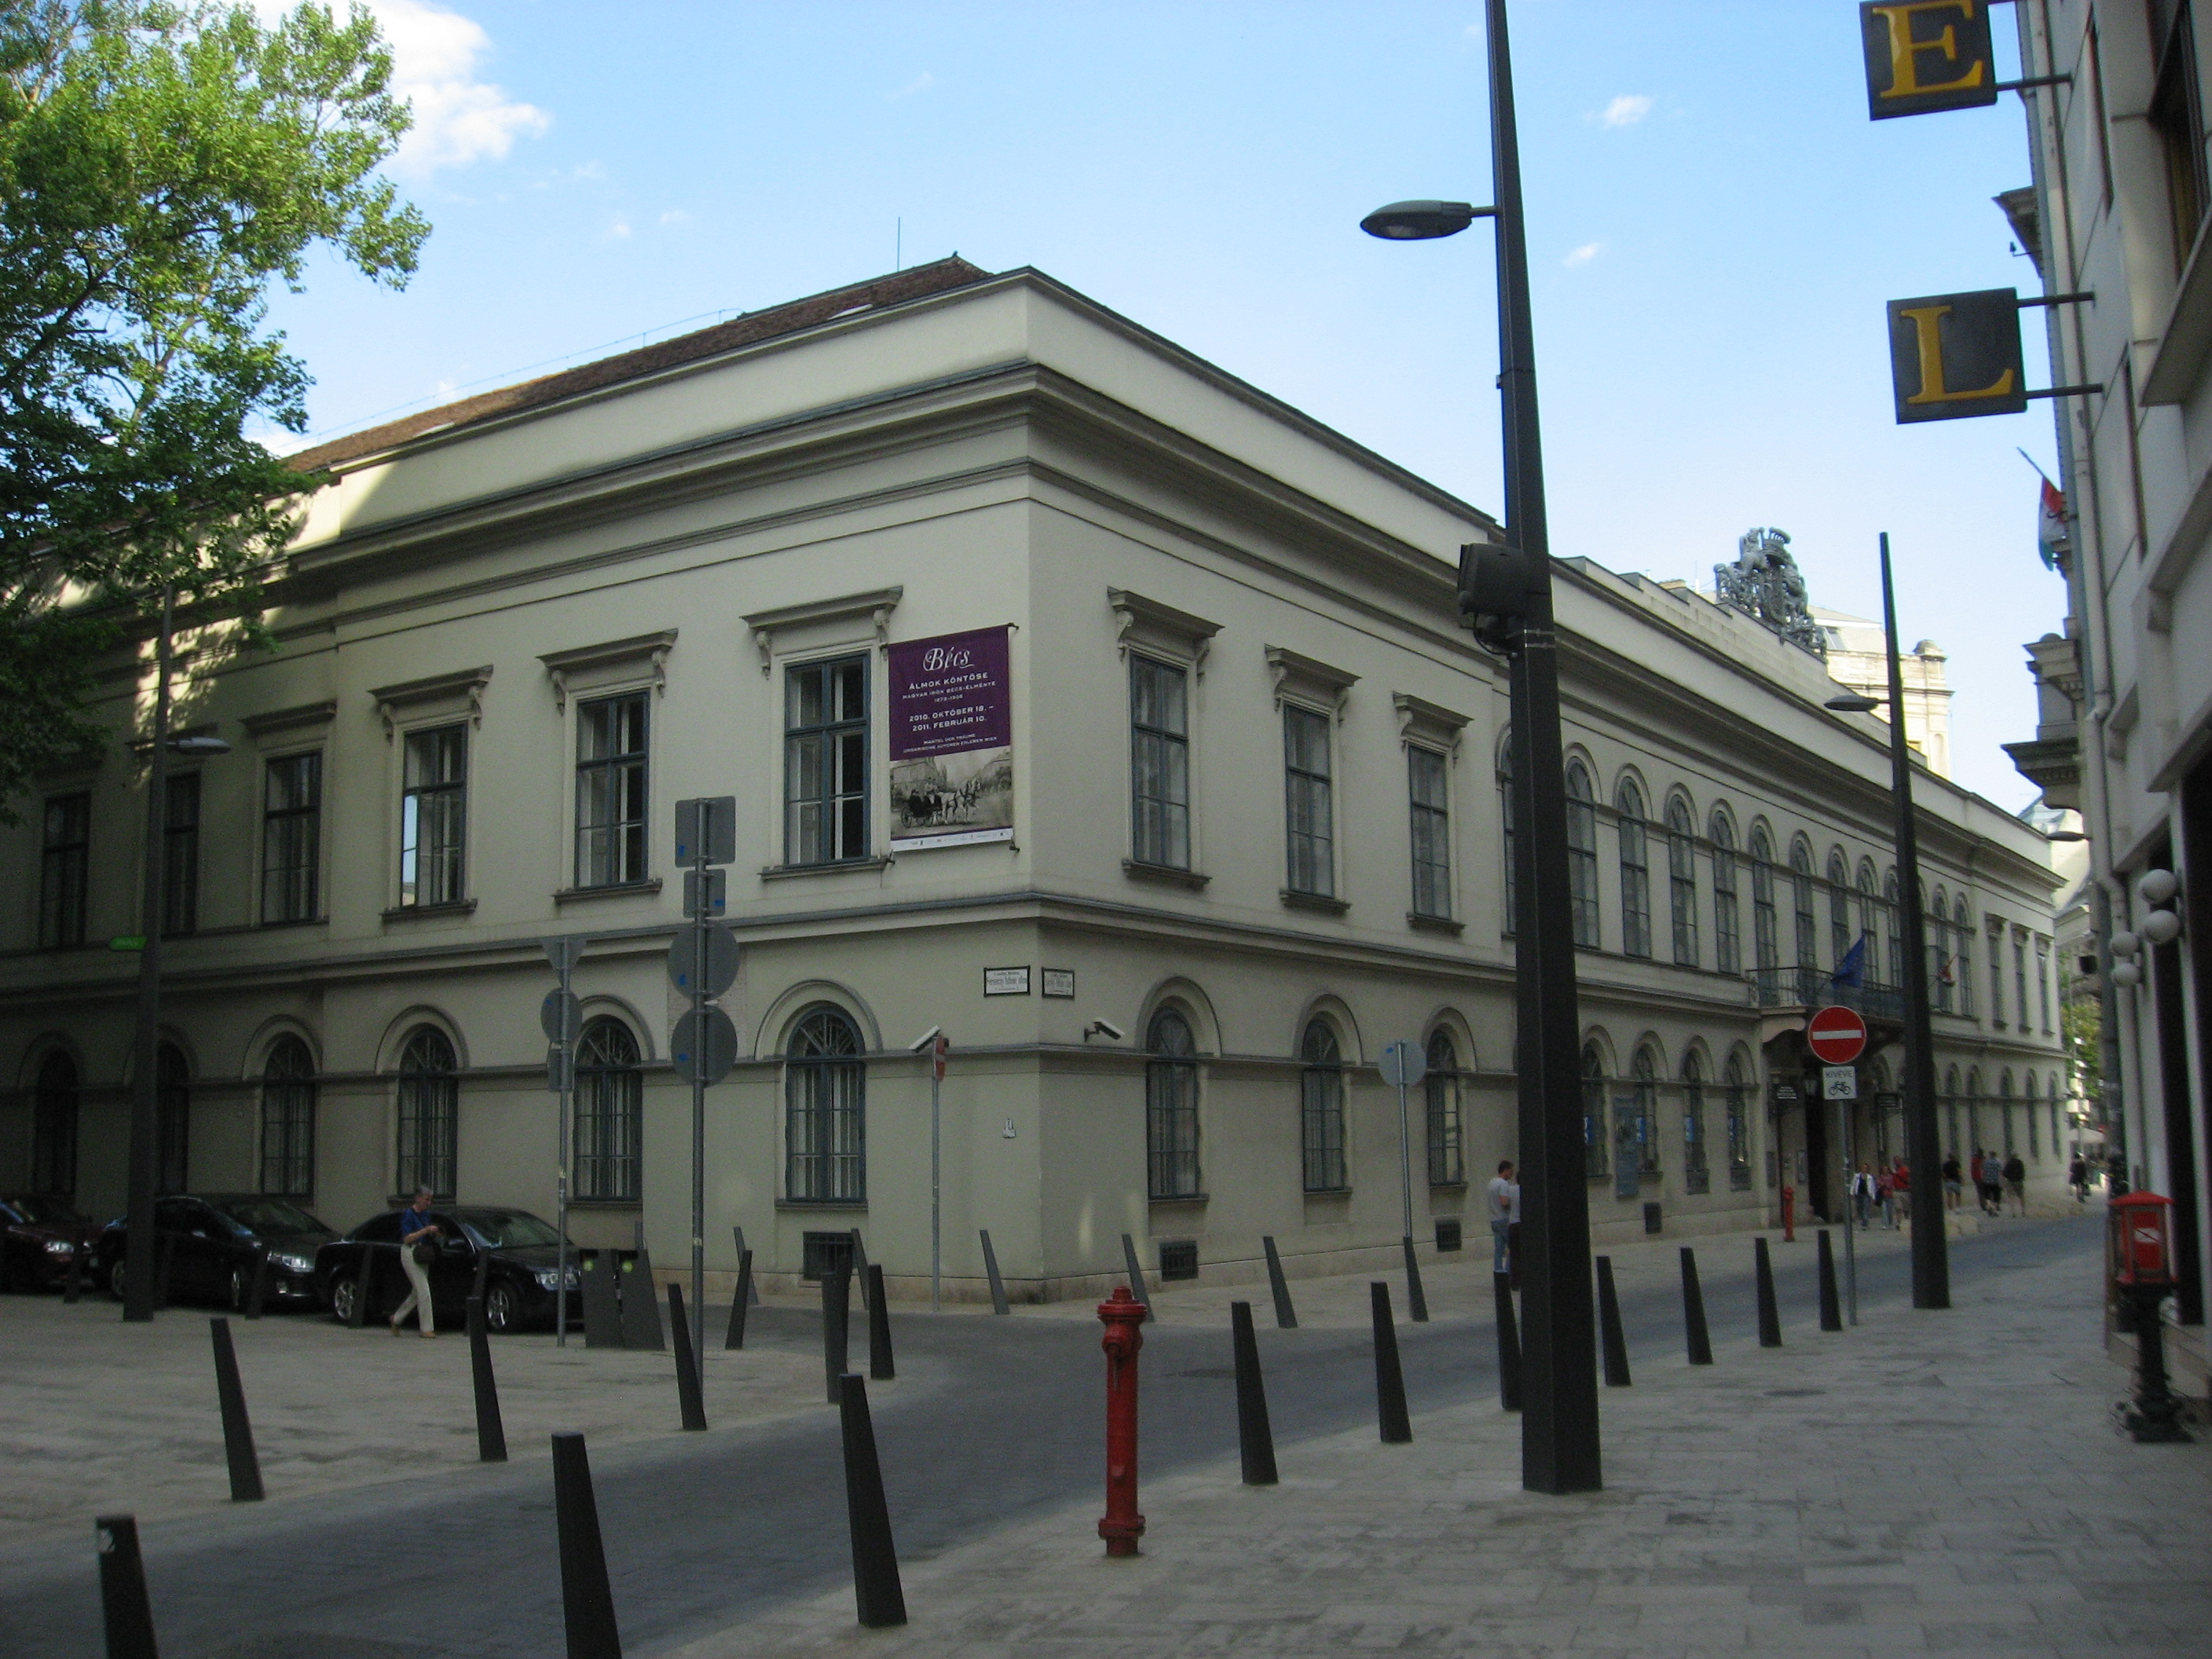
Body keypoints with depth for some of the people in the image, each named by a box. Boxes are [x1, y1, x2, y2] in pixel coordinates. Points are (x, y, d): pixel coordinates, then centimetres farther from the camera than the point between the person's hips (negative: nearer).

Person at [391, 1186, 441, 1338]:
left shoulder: (426, 1214, 12)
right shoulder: (408, 1214, -11)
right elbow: (407, 1238, -16)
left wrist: (434, 1233, 1)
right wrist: (425, 1230, -22)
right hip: (410, 1253, -8)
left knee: (417, 1292, 12)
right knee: (423, 1290, -11)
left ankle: (396, 1319, 28)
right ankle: (427, 1328, -8)